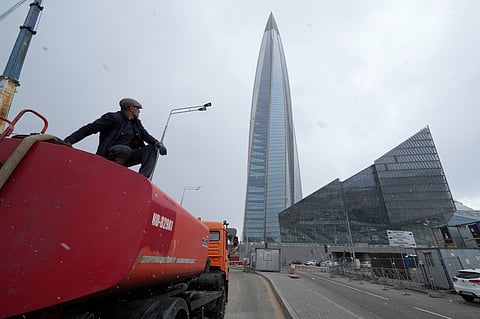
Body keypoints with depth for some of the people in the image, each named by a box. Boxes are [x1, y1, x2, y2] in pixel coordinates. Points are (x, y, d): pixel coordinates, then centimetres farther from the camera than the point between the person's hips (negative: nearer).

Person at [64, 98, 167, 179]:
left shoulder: (136, 123, 16)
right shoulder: (114, 118, -6)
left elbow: (146, 135, 6)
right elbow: (89, 129, -8)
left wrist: (157, 143, -17)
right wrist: (68, 141, -17)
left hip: (127, 157, 7)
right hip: (109, 157, -7)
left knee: (152, 148, -12)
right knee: (125, 150, -39)